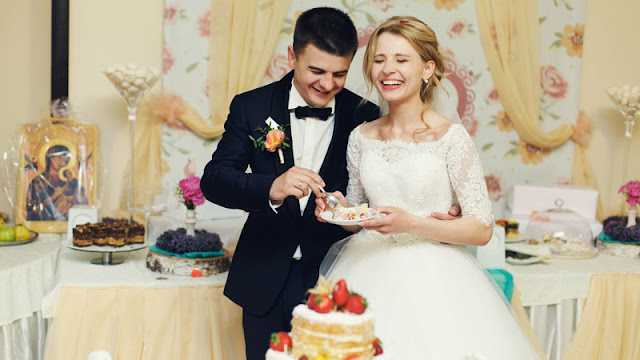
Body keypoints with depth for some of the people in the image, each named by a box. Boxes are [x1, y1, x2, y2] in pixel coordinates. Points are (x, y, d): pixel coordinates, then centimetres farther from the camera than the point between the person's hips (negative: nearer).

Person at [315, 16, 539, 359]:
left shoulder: (451, 137, -9)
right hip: (368, 275, 4)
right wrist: (340, 209, -6)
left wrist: (411, 224, -20)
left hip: (432, 279, -3)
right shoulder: (361, 137, 4)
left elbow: (482, 229, -10)